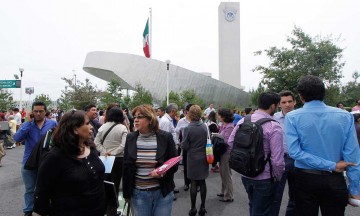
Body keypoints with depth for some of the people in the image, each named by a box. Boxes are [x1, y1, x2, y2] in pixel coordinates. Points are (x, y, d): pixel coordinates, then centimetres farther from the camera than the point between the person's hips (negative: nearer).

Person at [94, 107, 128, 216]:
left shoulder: (103, 127, 0)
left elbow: (96, 142, -1)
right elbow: (124, 145, -18)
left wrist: (104, 152, -6)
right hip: (118, 158, -3)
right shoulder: (123, 128, -9)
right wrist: (113, 153, -14)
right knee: (115, 184, 6)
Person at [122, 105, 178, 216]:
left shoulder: (165, 137, -9)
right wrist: (126, 192, 8)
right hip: (138, 193, 2)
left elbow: (174, 165, -2)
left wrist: (162, 172, -22)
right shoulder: (131, 138, -1)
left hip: (162, 192, -2)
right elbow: (126, 166, 5)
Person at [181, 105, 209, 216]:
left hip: (193, 159, -3)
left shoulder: (187, 129, -16)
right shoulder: (205, 126, -6)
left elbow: (184, 146, -13)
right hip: (204, 158, 3)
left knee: (194, 183, 8)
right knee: (202, 182, 13)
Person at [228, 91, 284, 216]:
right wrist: (277, 177, -3)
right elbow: (277, 160, -22)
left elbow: (230, 143, 1)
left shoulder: (243, 121, -3)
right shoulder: (274, 127, -20)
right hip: (264, 178, -5)